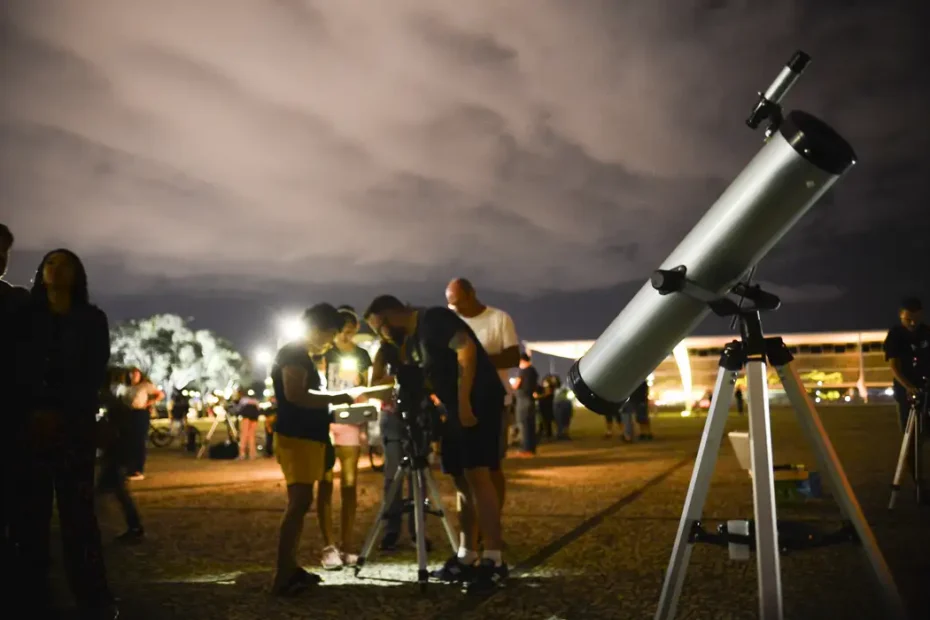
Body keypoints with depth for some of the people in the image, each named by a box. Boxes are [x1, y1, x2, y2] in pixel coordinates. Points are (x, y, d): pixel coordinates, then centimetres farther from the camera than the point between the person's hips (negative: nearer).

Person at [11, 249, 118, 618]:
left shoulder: (92, 320, 11)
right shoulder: (25, 317, 16)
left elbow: (94, 376, 2)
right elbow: (15, 369, 7)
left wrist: (60, 414, -11)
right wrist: (33, 413, -9)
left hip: (74, 427, -2)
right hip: (29, 426, 2)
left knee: (76, 511, -8)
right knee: (31, 510, -5)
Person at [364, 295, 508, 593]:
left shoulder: (433, 319, -10)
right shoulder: (410, 342, 18)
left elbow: (466, 349, -22)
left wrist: (464, 401, -25)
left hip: (478, 401, -10)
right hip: (456, 408, 10)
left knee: (477, 475, -14)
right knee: (462, 481, 9)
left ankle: (493, 560, -14)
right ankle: (466, 557, 14)